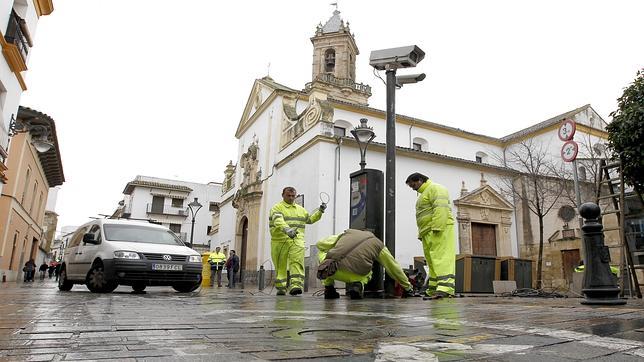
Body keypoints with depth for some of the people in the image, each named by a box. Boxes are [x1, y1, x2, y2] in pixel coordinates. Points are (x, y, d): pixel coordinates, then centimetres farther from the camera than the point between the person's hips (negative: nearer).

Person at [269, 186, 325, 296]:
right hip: (280, 241, -3)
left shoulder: (301, 209, 22)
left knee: (297, 262, -16)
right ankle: (281, 287, 18)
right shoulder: (277, 208, 1)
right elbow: (278, 221, -19)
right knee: (280, 266, 5)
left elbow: (310, 219, 33)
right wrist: (287, 229, -37)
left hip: (297, 241, 3)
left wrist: (319, 212, 19)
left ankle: (296, 285, -23)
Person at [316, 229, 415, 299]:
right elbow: (394, 268, 31)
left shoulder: (348, 232, 27)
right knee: (366, 275, 37)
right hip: (354, 274, 0)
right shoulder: (377, 243, 25)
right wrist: (408, 288, 42)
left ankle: (328, 287, 16)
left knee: (321, 252, 33)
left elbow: (320, 244, 27)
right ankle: (358, 284, 1)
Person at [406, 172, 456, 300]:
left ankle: (445, 289, -22)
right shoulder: (423, 194, 29)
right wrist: (421, 233, 22)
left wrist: (437, 227, -25)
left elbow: (440, 208, -18)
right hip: (428, 233, 10)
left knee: (442, 258, -16)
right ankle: (433, 291, 9)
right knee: (432, 261, 7)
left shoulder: (435, 188, -3)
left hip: (439, 230, -10)